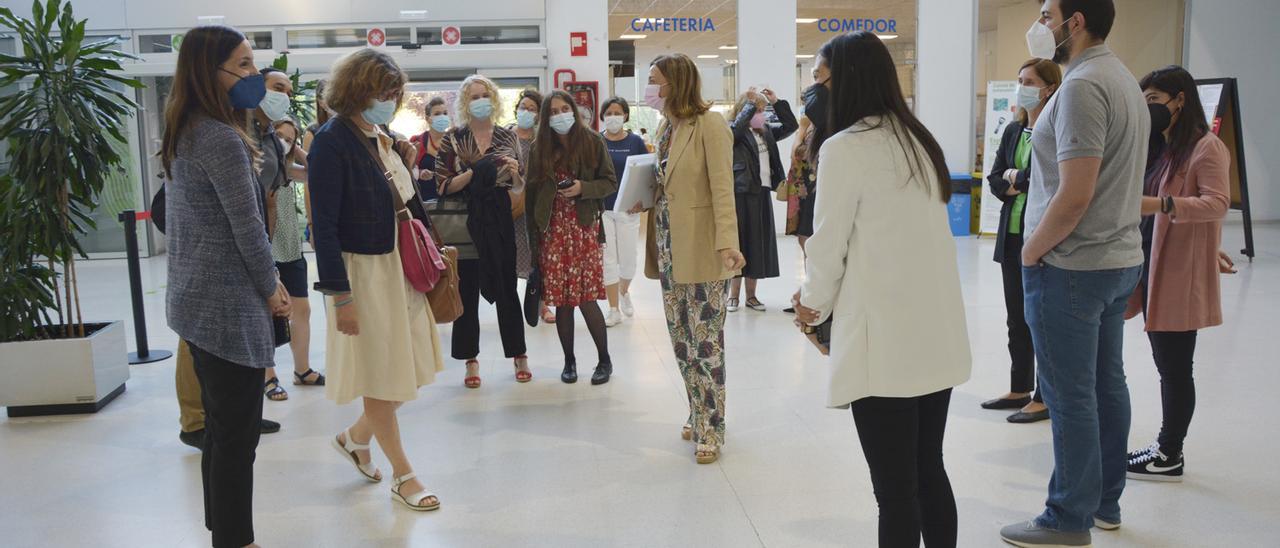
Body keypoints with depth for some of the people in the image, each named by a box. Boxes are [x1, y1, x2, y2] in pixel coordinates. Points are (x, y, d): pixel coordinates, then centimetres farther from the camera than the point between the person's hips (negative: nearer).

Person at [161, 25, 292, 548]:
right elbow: (248, 227, -17)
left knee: (219, 429, 18)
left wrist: (264, 282, 14)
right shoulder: (222, 138, -18)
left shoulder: (183, 133, 11)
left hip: (196, 300, 10)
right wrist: (272, 288, -2)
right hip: (228, 306, -10)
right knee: (237, 435, -1)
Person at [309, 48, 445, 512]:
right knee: (380, 378, 6)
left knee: (413, 370, 14)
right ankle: (403, 475, 22)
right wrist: (340, 295, -19)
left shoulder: (381, 139, 8)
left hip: (400, 266, 8)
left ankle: (356, 437, 37)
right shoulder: (332, 142, -15)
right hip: (362, 273, -8)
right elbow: (324, 225, -17)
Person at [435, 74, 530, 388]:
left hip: (500, 221, 1)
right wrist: (474, 172, -17)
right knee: (467, 290, 3)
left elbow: (519, 188, 9)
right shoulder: (454, 139, 1)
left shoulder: (507, 137, 6)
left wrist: (514, 173, -12)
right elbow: (443, 186, -5)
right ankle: (471, 360, 14)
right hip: (466, 221, -1)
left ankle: (519, 355, 19)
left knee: (507, 288, 7)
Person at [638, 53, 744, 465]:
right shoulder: (666, 126, 12)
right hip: (669, 245, 8)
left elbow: (722, 188, -19)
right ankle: (699, 413, 29)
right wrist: (645, 200, 5)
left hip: (701, 248, -8)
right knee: (681, 337, 14)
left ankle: (709, 429, 9)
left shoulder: (709, 124, -11)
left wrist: (727, 242, -27)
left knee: (705, 340, -1)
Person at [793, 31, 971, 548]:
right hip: (938, 336, 8)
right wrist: (823, 295, 19)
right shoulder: (921, 139, 11)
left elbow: (829, 243, -7)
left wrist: (814, 304, 12)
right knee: (930, 473, 17)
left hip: (885, 342, -7)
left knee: (895, 488, 2)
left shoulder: (844, 147, -11)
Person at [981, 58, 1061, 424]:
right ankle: (1020, 390, 27)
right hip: (1011, 235, 7)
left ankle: (1045, 398, 14)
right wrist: (1011, 187, -10)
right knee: (1016, 319, 14)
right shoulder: (1013, 131, 12)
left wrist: (1016, 177, -6)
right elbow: (995, 179, 10)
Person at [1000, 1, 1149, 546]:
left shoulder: (1082, 86, -18)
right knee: (1107, 385, 15)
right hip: (1120, 258, 10)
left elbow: (1074, 195, -24)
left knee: (1070, 397, 0)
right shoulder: (1124, 80, 13)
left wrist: (1030, 252, -11)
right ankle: (1106, 503, 27)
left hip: (1072, 268, -10)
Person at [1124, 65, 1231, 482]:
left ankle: (1170, 456, 9)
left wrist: (1161, 204, -30)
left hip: (1181, 275, -8)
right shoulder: (1157, 147, 16)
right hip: (1149, 268, 8)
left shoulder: (1206, 147, -8)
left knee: (1176, 366, 0)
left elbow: (1217, 204, -18)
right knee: (1166, 364, 12)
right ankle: (1167, 447, 20)